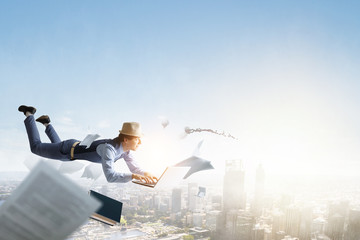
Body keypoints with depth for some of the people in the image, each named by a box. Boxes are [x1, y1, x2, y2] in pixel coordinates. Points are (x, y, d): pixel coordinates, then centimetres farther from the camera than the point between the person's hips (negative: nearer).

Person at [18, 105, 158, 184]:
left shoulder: (125, 148, -19)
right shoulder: (109, 148, -43)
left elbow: (135, 168, -13)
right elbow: (110, 176, -54)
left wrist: (146, 174, -34)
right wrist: (133, 176, -59)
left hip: (79, 148, 7)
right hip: (69, 151, -6)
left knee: (57, 144, 40)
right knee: (36, 147, 20)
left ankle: (46, 123, 53)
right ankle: (29, 115, 34)